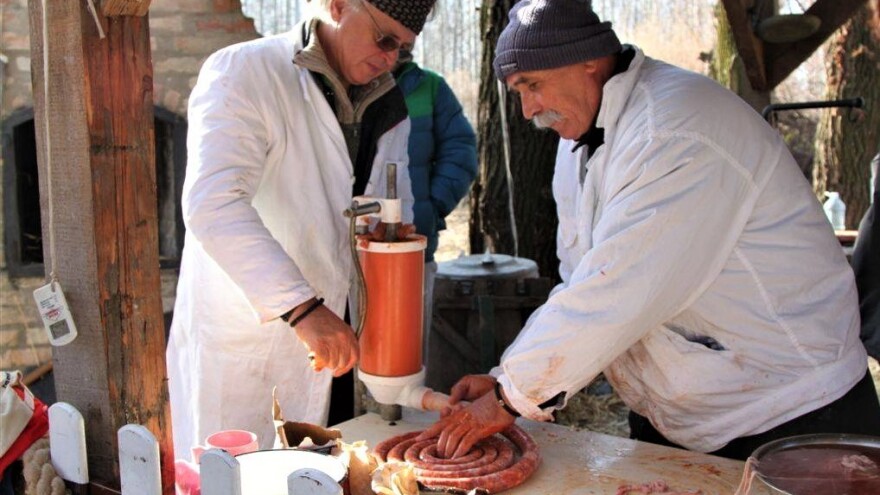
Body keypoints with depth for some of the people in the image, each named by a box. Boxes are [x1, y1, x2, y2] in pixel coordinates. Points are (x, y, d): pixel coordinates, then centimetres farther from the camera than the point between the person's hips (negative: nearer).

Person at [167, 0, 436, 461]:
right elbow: (212, 203, -28)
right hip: (233, 342, -5)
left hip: (314, 340, 6)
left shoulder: (386, 107, 8)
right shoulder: (241, 73, -13)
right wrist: (301, 306, -36)